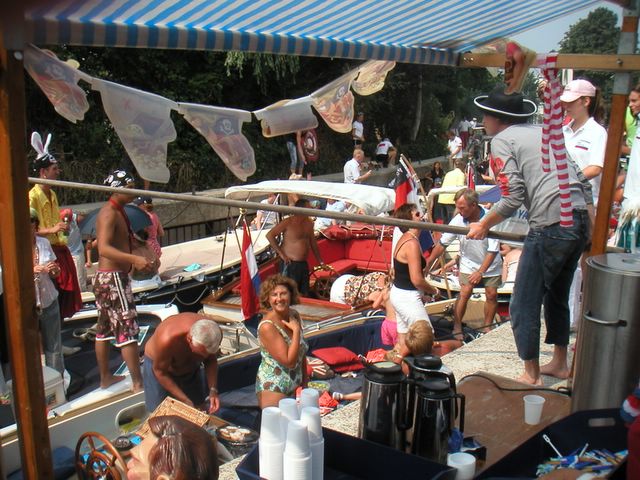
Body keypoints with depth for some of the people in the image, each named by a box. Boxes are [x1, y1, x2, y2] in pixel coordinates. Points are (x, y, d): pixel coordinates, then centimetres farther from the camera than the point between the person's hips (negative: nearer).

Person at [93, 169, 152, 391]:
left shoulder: (117, 211, 14)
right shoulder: (109, 213, -17)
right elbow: (103, 248, -31)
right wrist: (134, 259, -42)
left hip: (105, 277, 11)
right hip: (113, 278, -11)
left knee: (105, 329, 16)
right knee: (128, 330, -9)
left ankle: (105, 378, 27)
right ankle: (138, 383, -6)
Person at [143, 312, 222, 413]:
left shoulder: (214, 333, -31)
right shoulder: (167, 340, -44)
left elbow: (211, 360, -10)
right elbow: (160, 372, -26)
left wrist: (213, 390, -23)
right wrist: (185, 400, -25)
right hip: (158, 363, -4)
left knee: (197, 407, 10)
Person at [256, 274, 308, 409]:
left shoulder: (294, 315, 0)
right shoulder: (267, 326, -22)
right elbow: (289, 361, -25)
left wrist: (305, 382, 14)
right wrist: (296, 331, -22)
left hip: (295, 386, 7)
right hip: (273, 389, -7)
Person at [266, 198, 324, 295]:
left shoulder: (309, 223, 11)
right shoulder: (288, 222, -10)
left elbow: (313, 243, 21)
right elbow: (269, 235, -12)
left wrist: (321, 262, 21)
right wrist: (281, 253, -14)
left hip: (304, 264, 7)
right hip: (290, 264, -7)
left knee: (304, 296, 11)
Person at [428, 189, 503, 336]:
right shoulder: (458, 220, -20)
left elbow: (493, 250, -22)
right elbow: (442, 244, -12)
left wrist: (480, 272, -25)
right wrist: (427, 265, -13)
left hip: (490, 264, 0)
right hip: (469, 263, 1)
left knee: (491, 294, -1)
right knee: (465, 293, -10)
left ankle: (487, 328, 17)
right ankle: (457, 329, -2)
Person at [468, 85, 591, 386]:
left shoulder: (502, 140, 0)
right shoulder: (543, 132, 22)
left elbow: (513, 197, -11)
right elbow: (582, 181, 18)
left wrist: (484, 225, 3)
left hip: (551, 224, -9)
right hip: (581, 220, 9)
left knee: (524, 305, 4)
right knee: (557, 296, 24)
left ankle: (531, 377, 12)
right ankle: (559, 364, 36)